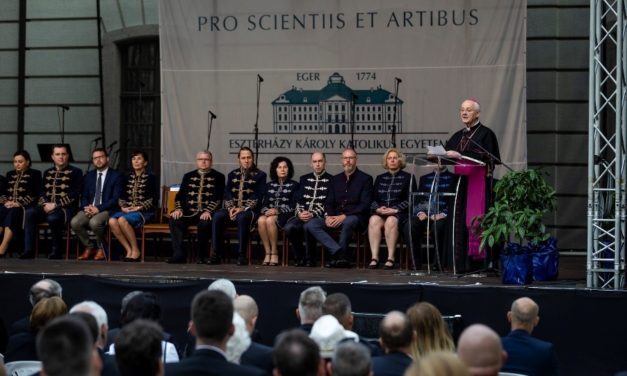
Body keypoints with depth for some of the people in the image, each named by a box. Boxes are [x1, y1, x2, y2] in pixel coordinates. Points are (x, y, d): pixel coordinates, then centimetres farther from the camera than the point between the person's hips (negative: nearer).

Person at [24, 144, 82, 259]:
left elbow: (74, 194, -7)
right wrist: (45, 204, -7)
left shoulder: (75, 172, 3)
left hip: (66, 208, -5)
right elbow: (42, 192, 16)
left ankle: (56, 250, -17)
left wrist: (55, 205, -15)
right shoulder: (47, 173, 20)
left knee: (53, 218, -37)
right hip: (47, 206, 5)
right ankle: (28, 250, -26)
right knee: (30, 213, -25)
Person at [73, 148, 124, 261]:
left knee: (94, 222, -37)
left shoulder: (116, 176, 2)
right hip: (89, 209, 4)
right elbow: (84, 197, 14)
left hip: (106, 210, -4)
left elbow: (116, 199, -7)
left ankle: (101, 248, -8)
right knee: (74, 222, -26)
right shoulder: (88, 176, 18)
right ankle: (89, 247, -3)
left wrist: (98, 208, -18)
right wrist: (87, 207, -10)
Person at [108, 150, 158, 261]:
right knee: (112, 221, -27)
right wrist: (123, 207, -4)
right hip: (127, 210, 5)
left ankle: (135, 251, -21)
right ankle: (128, 250, -18)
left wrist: (139, 207, -14)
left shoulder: (150, 177, 3)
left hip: (144, 211, -5)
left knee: (122, 220, -34)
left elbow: (154, 199, -5)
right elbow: (122, 196, 17)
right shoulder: (128, 178, 19)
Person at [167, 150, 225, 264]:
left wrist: (208, 211, -19)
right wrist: (178, 209, -7)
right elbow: (180, 195, 13)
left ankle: (201, 256, -20)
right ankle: (179, 254, -26)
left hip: (206, 213, -3)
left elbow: (218, 198, -3)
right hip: (189, 212, 3)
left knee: (205, 222, -36)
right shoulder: (188, 176, 21)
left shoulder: (218, 177, 9)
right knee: (174, 219, -26)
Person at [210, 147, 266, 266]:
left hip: (250, 210, -4)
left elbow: (258, 196, -5)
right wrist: (230, 207, -10)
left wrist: (243, 209, -17)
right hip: (233, 208, 4)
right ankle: (217, 254, -25)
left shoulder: (260, 175, 6)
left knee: (242, 218, -39)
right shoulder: (233, 174, 19)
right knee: (217, 216, -28)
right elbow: (227, 193, 10)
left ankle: (242, 255, -34)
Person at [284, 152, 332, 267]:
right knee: (289, 227, -28)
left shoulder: (330, 180, 6)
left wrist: (313, 214, -16)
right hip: (303, 216, 4)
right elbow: (298, 200, 14)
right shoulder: (304, 179, 22)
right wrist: (300, 213, -8)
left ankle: (309, 258, -16)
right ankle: (298, 257, -8)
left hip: (320, 217, -4)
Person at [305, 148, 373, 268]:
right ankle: (339, 252, -33)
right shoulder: (335, 179, 19)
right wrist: (328, 216, -8)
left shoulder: (365, 179, 4)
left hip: (355, 217, -5)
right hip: (335, 218, 5)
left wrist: (344, 216, -17)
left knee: (348, 221, -41)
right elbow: (329, 202, 15)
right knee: (310, 225, -19)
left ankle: (338, 256, -24)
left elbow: (365, 205, -6)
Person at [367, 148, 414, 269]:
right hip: (380, 212, 3)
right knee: (374, 220, -32)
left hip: (399, 213, -3)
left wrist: (395, 209, -12)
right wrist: (378, 209, -4)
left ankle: (390, 258, -37)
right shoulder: (380, 178, 23)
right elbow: (373, 199, 17)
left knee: (391, 221, -37)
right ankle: (374, 258, -38)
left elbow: (410, 200, 1)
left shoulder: (407, 177, 11)